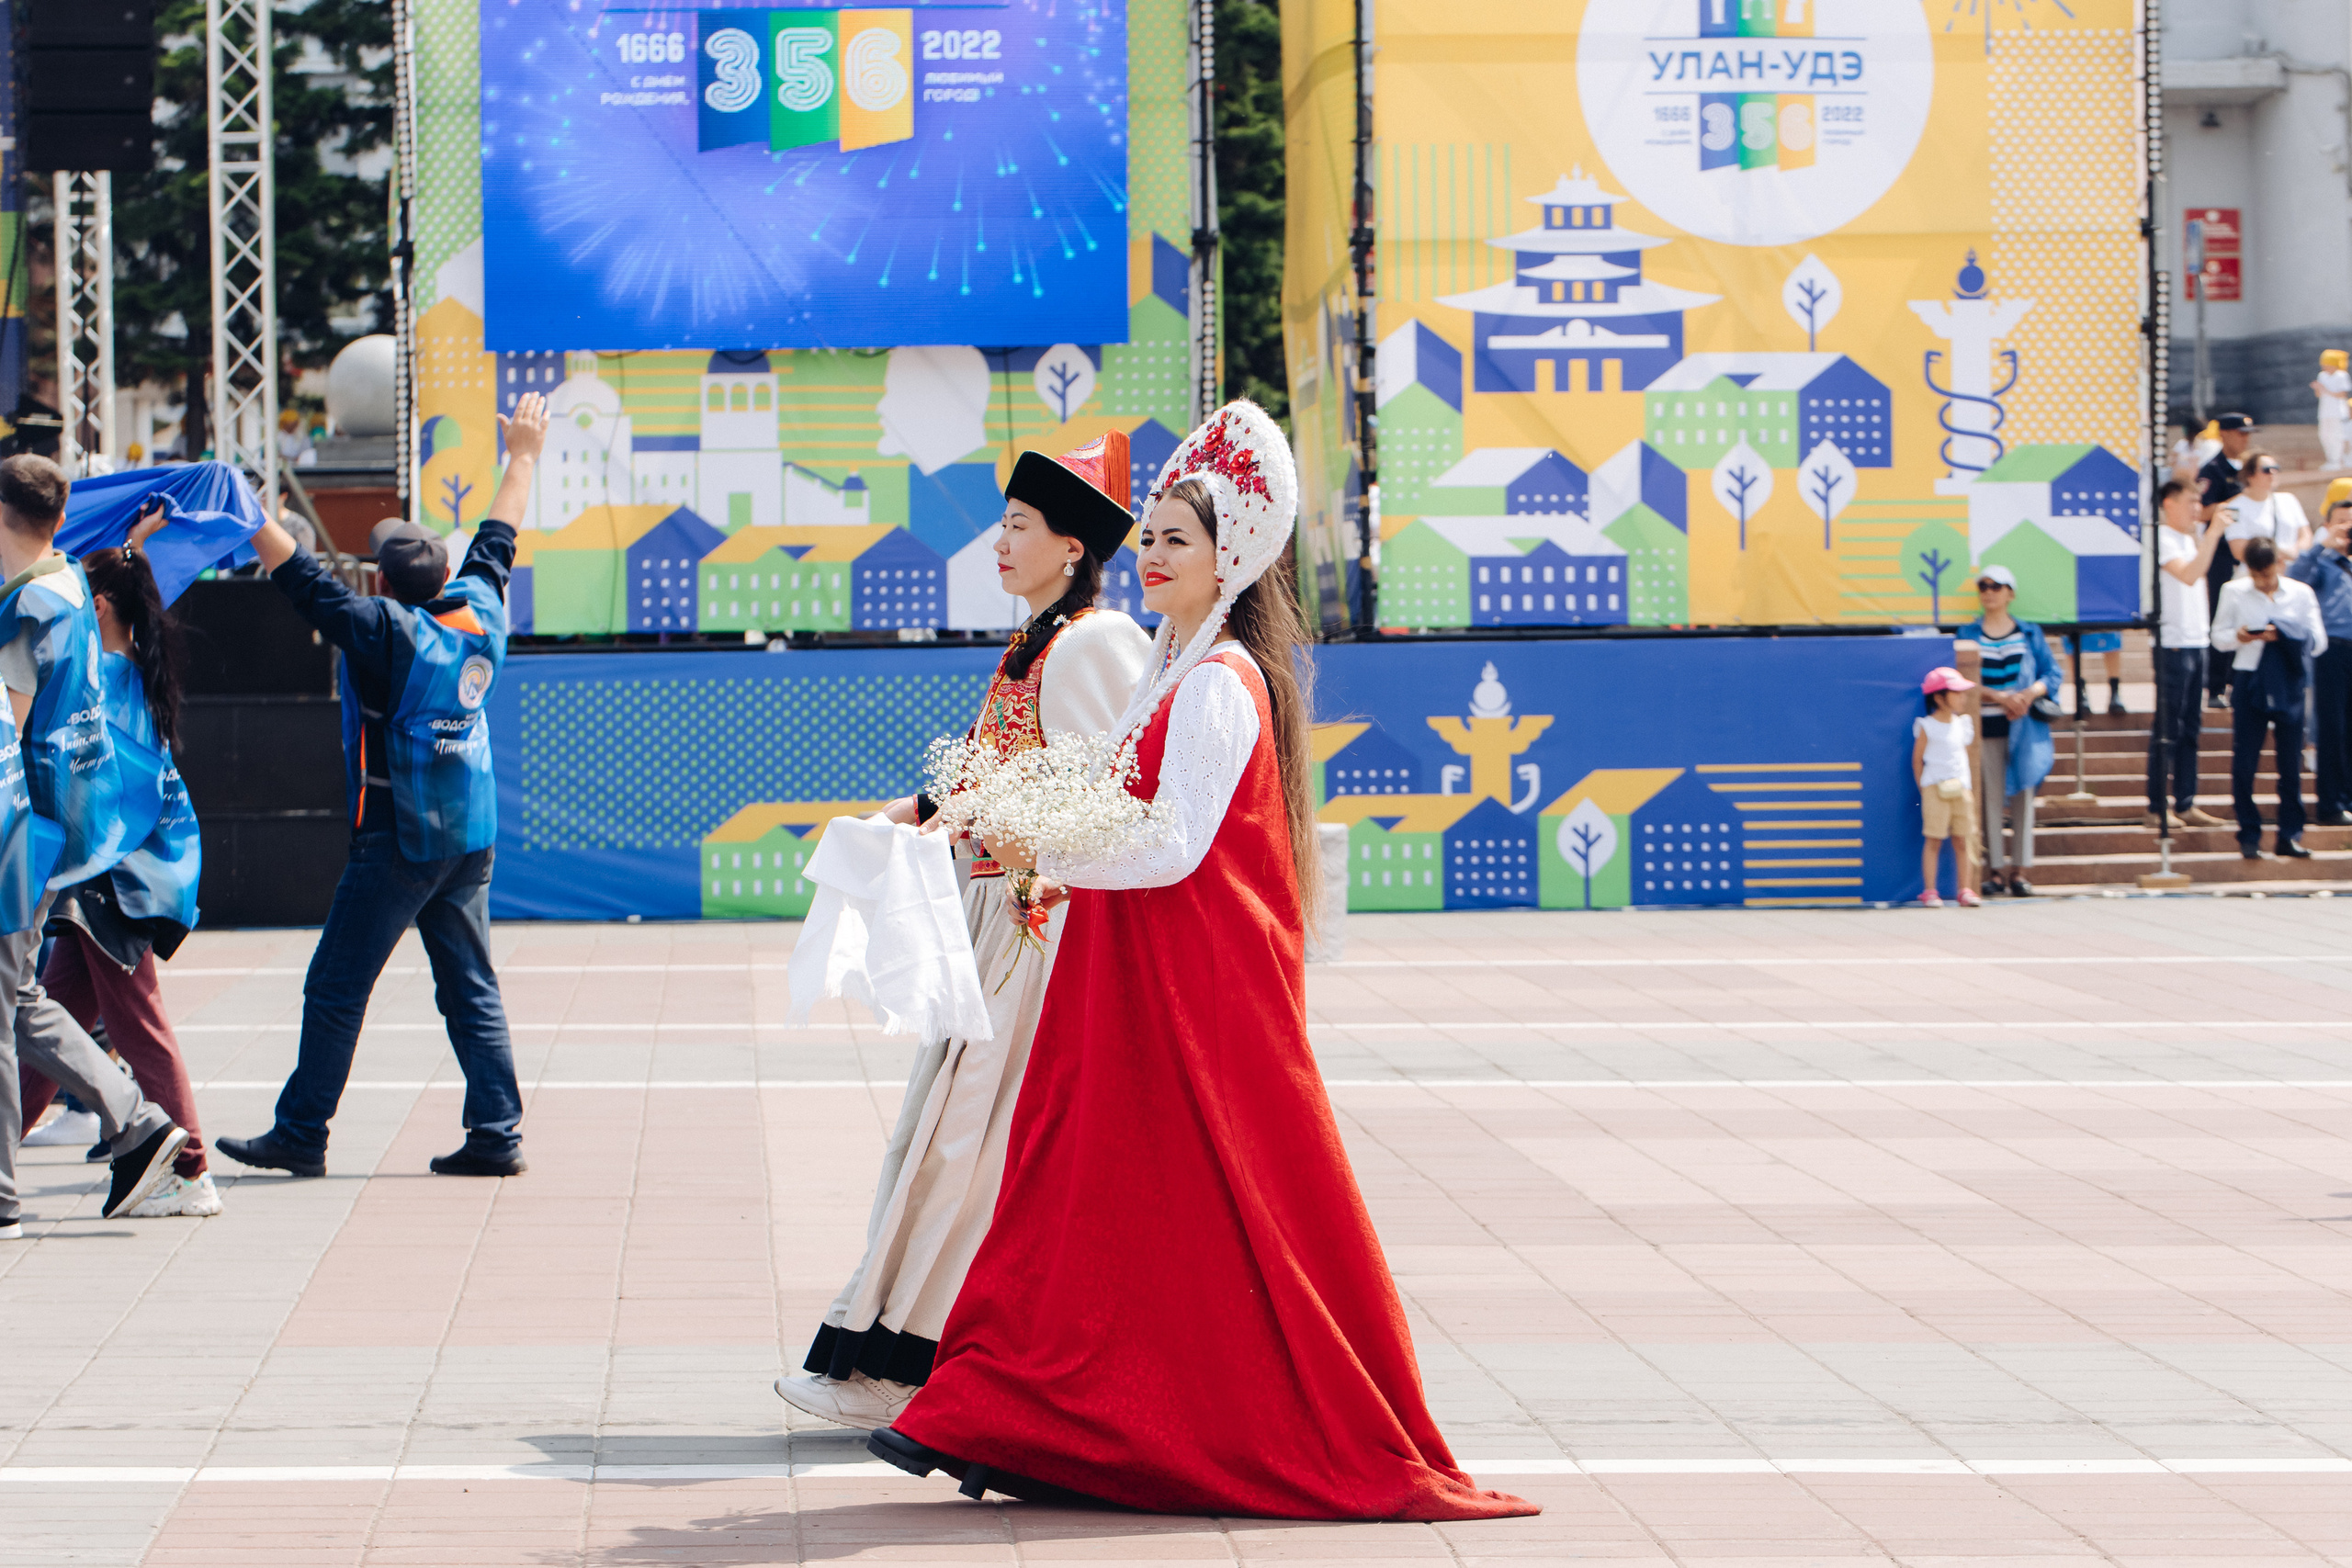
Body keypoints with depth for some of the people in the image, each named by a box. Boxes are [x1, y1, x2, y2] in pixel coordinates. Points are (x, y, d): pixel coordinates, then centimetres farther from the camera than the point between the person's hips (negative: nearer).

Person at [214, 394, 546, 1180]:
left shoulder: (388, 634, -12)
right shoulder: (480, 616, 5)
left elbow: (304, 579, -15)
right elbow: (495, 543, 20)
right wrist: (523, 457, 34)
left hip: (398, 841, -7)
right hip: (471, 840, 7)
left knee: (336, 991, -1)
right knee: (471, 990, 8)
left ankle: (301, 1135, 1)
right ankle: (496, 1135, 3)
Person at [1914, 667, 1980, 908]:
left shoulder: (1962, 723, 11)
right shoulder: (1927, 727, -5)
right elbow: (1917, 759, -1)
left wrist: (1969, 787, 13)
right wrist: (1924, 788, -3)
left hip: (1961, 789, 5)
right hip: (1935, 789, -5)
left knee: (1963, 840, 5)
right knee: (1933, 840, -2)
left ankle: (1966, 890, 8)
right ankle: (1930, 891, 1)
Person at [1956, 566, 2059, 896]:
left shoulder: (2030, 633, 10)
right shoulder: (1967, 634, 7)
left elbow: (2051, 674, 8)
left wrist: (2029, 694, -12)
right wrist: (1999, 698, -14)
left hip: (2024, 725, 1)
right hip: (1986, 725, -1)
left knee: (2023, 792, -1)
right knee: (1991, 797, -5)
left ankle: (2021, 870, 2)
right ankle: (1996, 869, 0)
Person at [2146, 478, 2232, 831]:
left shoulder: (2189, 538, 18)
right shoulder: (2163, 539, -10)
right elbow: (2188, 575, -25)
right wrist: (2212, 533, -24)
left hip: (2196, 641, 9)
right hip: (2173, 642, -9)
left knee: (2190, 728, 11)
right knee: (2167, 728, -6)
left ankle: (2185, 804, 15)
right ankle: (2157, 806, -3)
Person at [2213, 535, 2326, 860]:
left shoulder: (2301, 594, 4)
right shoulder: (2234, 592, 4)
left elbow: (2318, 642, 0)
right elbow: (2218, 636, 7)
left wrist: (2283, 634, -16)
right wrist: (2239, 637, -16)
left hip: (2288, 684, 0)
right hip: (2249, 683, 0)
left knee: (2291, 763, 3)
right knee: (2244, 763, -1)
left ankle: (2290, 835, 11)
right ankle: (2249, 836, 8)